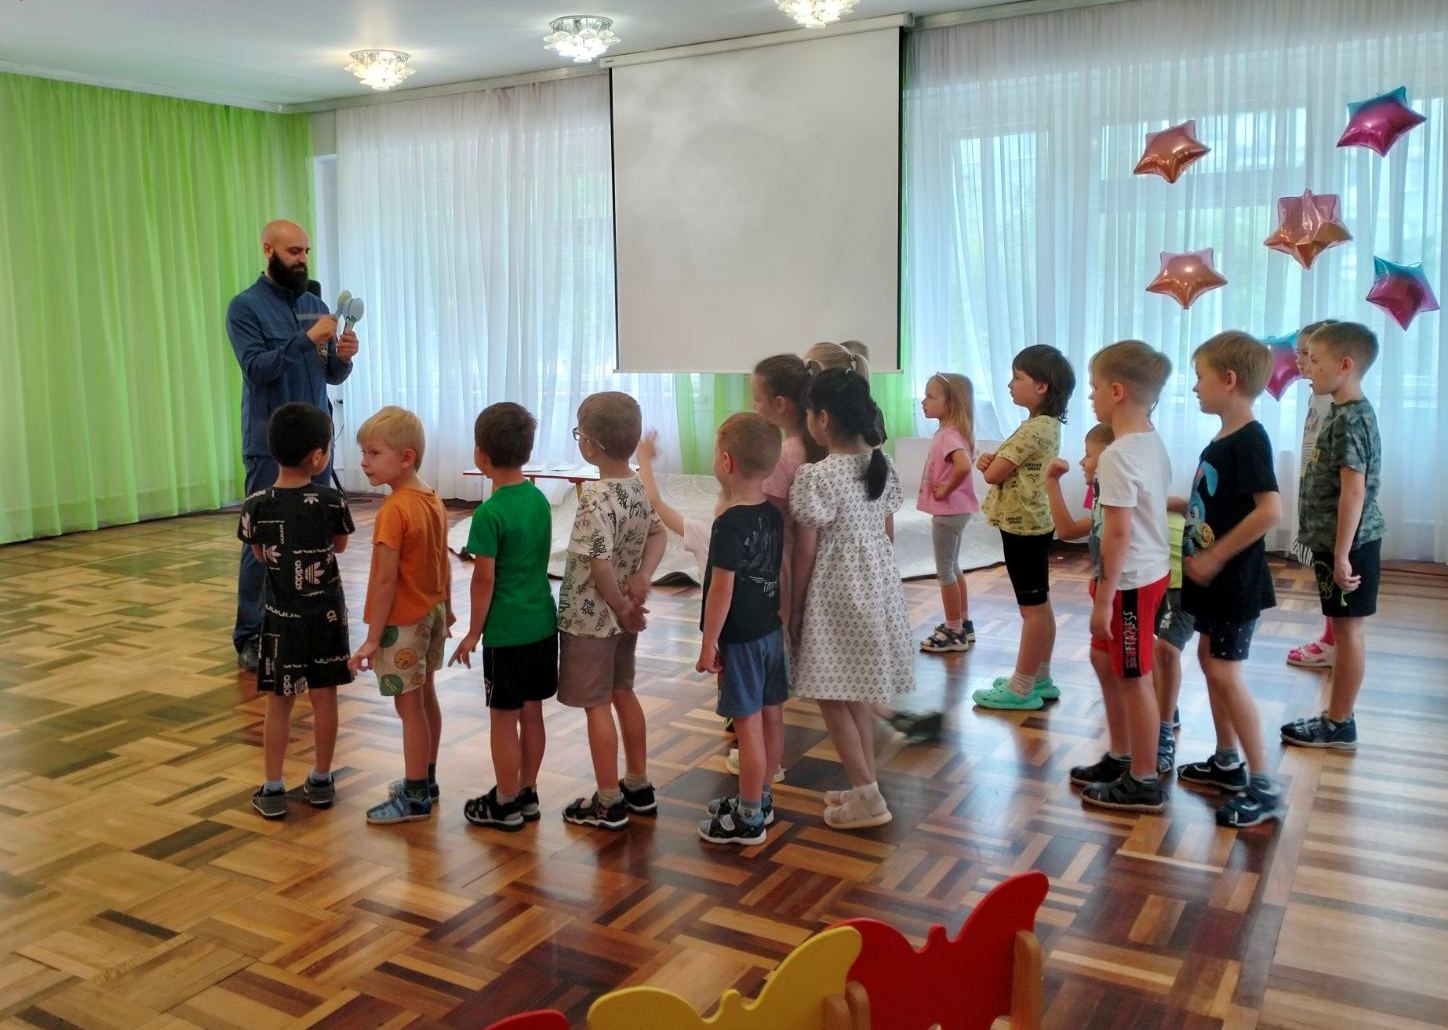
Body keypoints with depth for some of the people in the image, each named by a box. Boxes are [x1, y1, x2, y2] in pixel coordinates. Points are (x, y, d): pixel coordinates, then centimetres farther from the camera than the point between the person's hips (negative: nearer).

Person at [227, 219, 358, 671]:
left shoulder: (315, 304, 12)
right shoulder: (246, 306, -4)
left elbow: (333, 376, 13)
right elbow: (257, 368, -16)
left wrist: (343, 356, -9)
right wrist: (308, 338, -22)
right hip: (270, 445, -5)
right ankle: (251, 637, 6)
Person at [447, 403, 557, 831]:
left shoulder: (489, 514, -18)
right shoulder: (540, 499, 3)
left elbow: (485, 579, -15)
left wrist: (473, 633, -5)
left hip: (506, 631, -7)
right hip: (543, 624, 7)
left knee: (504, 718, 6)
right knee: (532, 712, 16)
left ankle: (506, 804, 18)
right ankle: (527, 793, 28)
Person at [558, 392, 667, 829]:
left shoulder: (595, 498, -24)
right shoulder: (639, 487, 1)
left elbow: (600, 564, -29)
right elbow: (657, 533, 10)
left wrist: (620, 607, -15)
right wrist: (642, 579, -3)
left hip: (590, 617, -8)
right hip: (621, 616, 8)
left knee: (597, 705, 3)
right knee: (623, 694, 20)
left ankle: (609, 803, 13)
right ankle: (638, 786, 31)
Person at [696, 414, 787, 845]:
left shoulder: (729, 525, -21)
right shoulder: (773, 515, 4)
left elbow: (722, 588, -20)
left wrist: (709, 643, -13)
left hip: (740, 638, -8)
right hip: (771, 630, 9)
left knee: (749, 725, 0)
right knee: (771, 717, 15)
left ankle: (748, 818, 11)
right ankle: (759, 799, 32)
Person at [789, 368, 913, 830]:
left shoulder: (815, 476, -18)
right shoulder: (883, 467, 3)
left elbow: (805, 553, -14)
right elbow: (888, 535, 10)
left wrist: (795, 609, -4)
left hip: (836, 597, -8)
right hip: (877, 589, 8)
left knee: (831, 696, 5)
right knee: (857, 692, 18)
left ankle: (868, 797, 8)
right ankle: (865, 787, 26)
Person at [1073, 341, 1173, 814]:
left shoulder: (1117, 456, -22)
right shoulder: (1153, 443, 7)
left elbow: (1118, 533, -24)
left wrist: (1104, 598, -19)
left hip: (1130, 580, -10)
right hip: (1150, 571, 10)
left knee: (1133, 678, 2)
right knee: (1106, 662, 22)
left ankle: (1143, 783, 16)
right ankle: (1121, 758, 35)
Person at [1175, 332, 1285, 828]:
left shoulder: (1249, 440, -19)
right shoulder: (1221, 440, 9)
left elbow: (1270, 509, -28)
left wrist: (1215, 556, -23)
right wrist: (1166, 502, 16)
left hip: (1235, 578, -10)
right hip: (1213, 577, 10)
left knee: (1225, 673, -7)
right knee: (1209, 658, 16)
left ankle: (1264, 787, 1)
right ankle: (1227, 763, 29)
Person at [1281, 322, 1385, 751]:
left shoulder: (1350, 420, -18)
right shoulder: (1346, 414, 12)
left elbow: (1354, 493, -22)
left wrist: (1342, 555, -22)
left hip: (1348, 545, -10)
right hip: (1339, 542, 10)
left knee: (1348, 630, 0)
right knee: (1344, 629, 14)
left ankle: (1339, 725, 9)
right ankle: (1335, 717, 23)